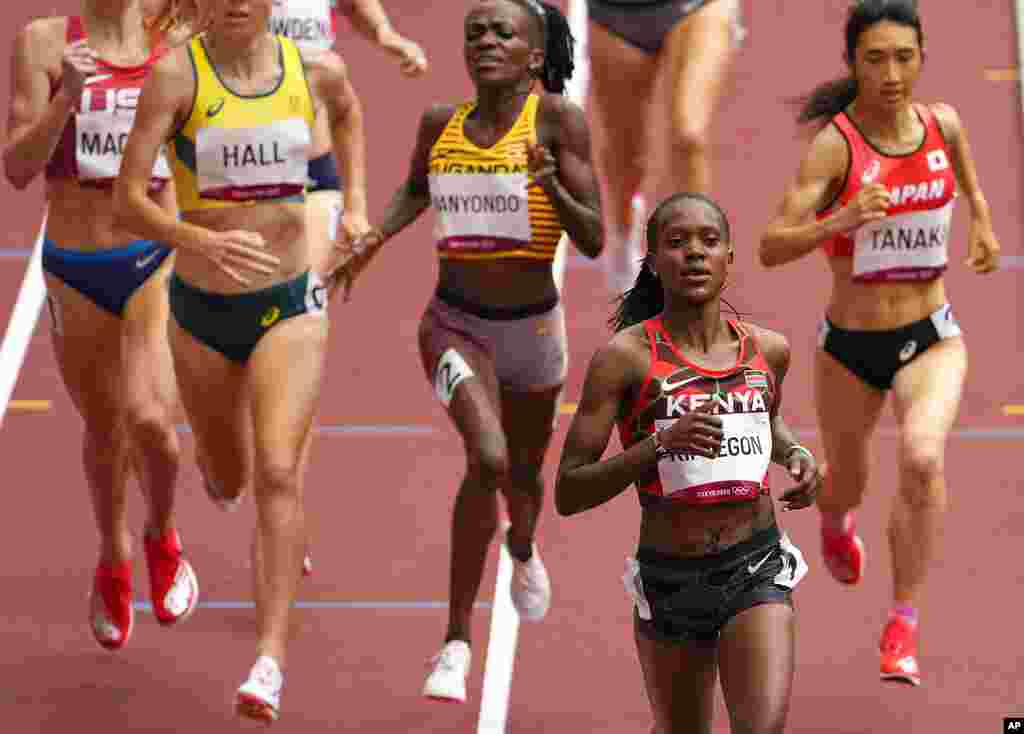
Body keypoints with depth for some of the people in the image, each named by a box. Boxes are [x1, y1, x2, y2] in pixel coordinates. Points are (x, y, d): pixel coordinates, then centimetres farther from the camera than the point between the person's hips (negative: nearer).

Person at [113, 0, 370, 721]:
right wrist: (203, 242, -36)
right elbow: (128, 199, -19)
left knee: (278, 474, -20)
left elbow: (348, 110, 23)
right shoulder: (177, 74, -14)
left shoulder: (315, 68, -4)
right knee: (229, 482, 19)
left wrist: (357, 203, 13)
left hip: (290, 307, 0)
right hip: (202, 312, 0)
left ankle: (272, 658, -20)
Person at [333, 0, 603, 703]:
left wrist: (552, 186, -32)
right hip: (456, 323, 0)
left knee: (523, 473, 22)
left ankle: (523, 548, 61)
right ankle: (457, 640, -15)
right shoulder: (440, 123, -2)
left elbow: (593, 241, -15)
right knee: (488, 460, -25)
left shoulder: (558, 119, -12)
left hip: (533, 327, 0)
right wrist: (375, 238, 5)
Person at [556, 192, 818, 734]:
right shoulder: (625, 355, -10)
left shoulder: (767, 349, 2)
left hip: (756, 569, 1)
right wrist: (660, 444, -25)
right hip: (669, 578, -1)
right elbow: (568, 495, -12)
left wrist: (795, 454, 6)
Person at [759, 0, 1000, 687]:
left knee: (923, 458, -28)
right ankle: (836, 523, 63)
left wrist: (982, 216, 24)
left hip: (931, 339, 1)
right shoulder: (834, 144, -18)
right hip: (849, 346, -1)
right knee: (846, 486, 22)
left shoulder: (942, 122, -5)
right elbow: (771, 248, -27)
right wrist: (842, 222, -41)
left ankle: (904, 624, -16)